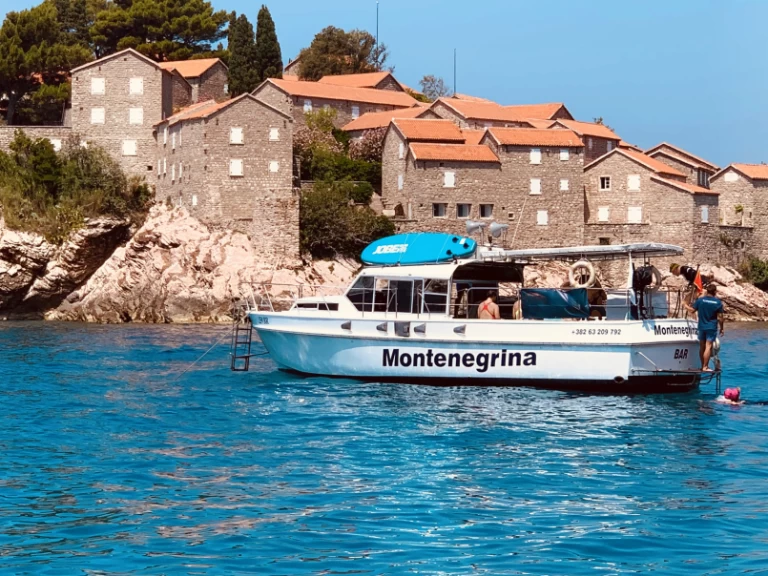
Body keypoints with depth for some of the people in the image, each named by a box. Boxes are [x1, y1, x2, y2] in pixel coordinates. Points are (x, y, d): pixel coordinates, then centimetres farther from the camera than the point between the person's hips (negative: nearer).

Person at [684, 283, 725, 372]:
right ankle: (705, 367, -11)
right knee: (708, 347, -6)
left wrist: (686, 306, 24)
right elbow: (720, 317, -6)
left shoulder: (700, 300, -2)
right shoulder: (718, 302, -7)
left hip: (702, 327, 3)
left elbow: (692, 310, 3)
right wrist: (722, 328, 5)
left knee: (702, 347, 13)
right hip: (712, 328, -3)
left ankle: (703, 366, 21)